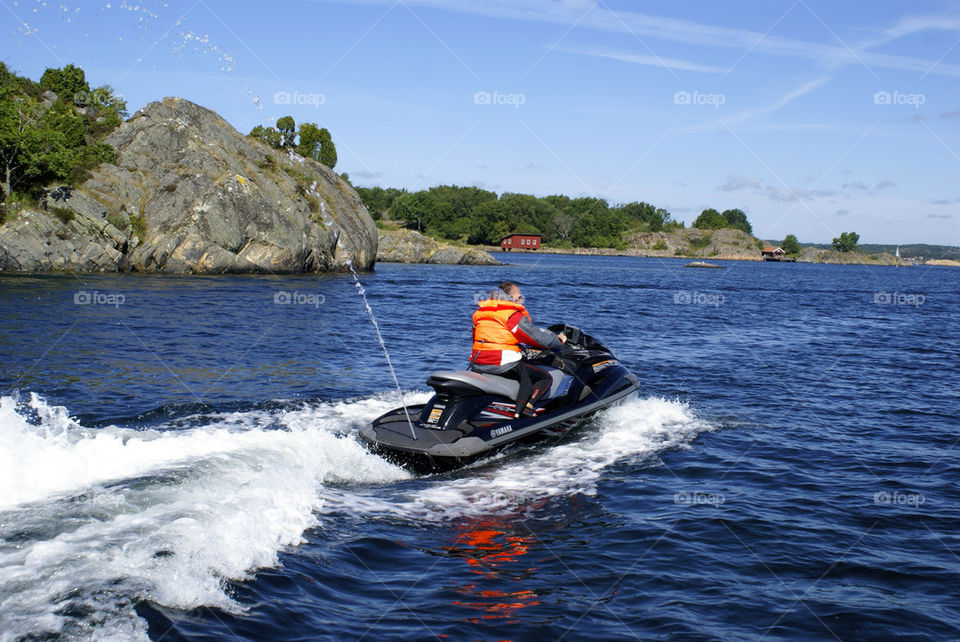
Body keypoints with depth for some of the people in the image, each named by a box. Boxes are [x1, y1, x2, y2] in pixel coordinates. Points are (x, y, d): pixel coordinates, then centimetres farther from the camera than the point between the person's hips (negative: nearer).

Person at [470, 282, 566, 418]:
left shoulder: (479, 312, 15)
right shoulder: (514, 315, -7)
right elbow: (538, 338, -7)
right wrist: (559, 340, 11)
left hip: (477, 365, 7)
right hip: (504, 365, -7)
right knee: (546, 378, 2)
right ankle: (521, 410, -18)